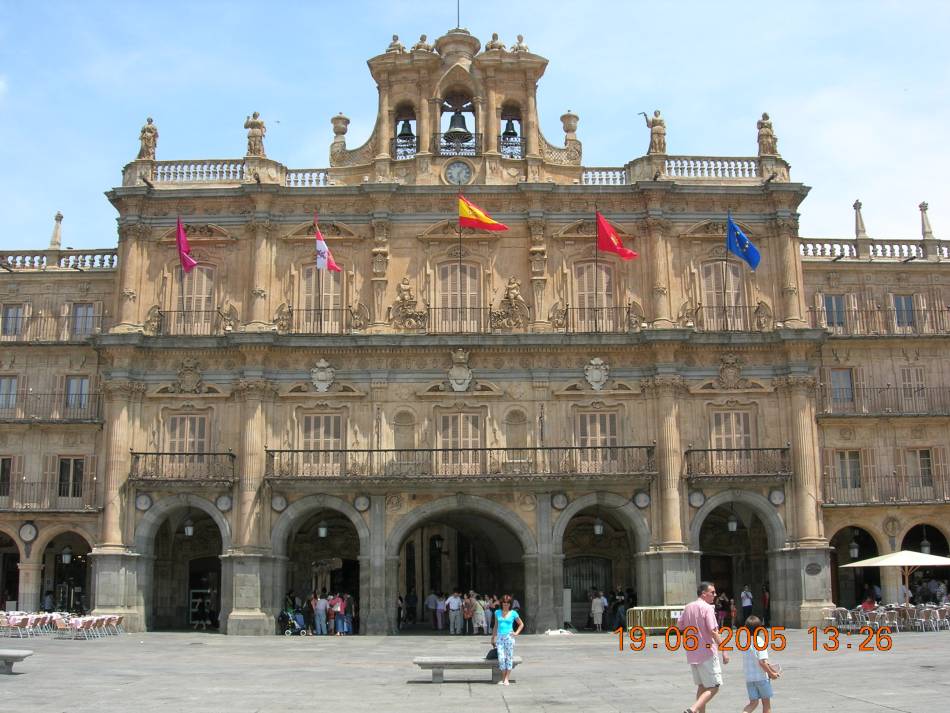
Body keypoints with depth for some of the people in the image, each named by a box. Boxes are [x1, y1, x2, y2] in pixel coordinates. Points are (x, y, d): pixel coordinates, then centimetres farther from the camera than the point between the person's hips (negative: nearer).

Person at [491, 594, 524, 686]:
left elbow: (521, 624, 12)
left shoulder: (513, 613, 1)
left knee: (509, 658, -1)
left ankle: (506, 679, 4)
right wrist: (493, 637, 16)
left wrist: (516, 633, 0)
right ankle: (503, 678, 4)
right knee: (501, 658, -5)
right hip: (500, 637, 2)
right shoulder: (497, 612, 7)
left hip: (509, 637, -2)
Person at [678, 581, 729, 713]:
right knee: (713, 687, -3)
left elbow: (679, 626, 14)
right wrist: (723, 650, -16)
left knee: (702, 686, 18)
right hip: (707, 653, -8)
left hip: (691, 654, 8)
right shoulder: (707, 608, -13)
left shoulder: (687, 607, 10)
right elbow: (713, 631, -19)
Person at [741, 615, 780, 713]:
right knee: (766, 703, 11)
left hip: (749, 678, 5)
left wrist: (769, 667, 23)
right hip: (761, 677, -5)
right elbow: (762, 662, -20)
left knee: (753, 703, 8)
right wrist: (771, 673, -8)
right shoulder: (760, 642, -14)